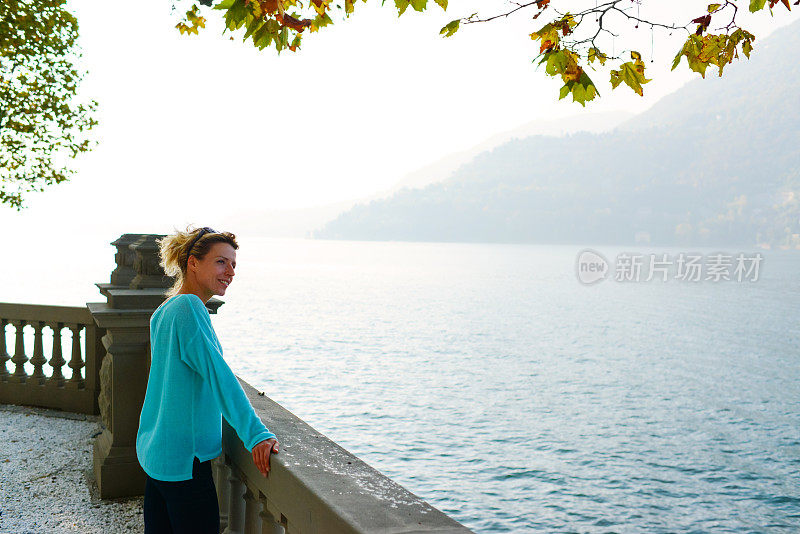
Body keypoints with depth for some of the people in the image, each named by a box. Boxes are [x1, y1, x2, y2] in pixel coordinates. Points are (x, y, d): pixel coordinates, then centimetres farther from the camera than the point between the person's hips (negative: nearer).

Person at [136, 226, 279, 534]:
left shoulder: (163, 311, 11)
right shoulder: (189, 307, -17)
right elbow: (218, 374, -26)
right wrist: (256, 434, -29)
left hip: (154, 451, 10)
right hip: (184, 460, -10)